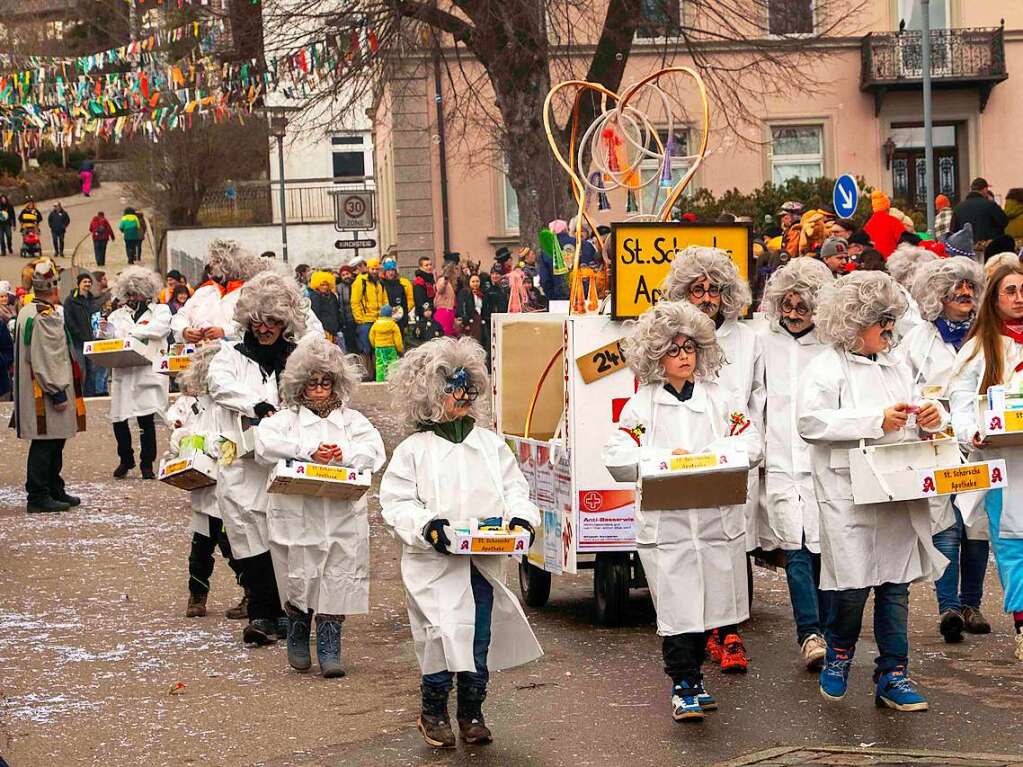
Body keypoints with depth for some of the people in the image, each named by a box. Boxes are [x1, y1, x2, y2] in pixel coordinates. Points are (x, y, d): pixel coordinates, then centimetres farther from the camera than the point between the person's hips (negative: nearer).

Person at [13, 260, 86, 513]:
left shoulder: (27, 312, 15)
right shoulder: (44, 317, -18)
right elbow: (44, 360, -23)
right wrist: (57, 393, -20)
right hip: (44, 391, -11)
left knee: (54, 442, 17)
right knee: (45, 443, -6)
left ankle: (55, 491, 25)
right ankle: (38, 497, -4)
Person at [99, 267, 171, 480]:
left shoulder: (160, 310, 9)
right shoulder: (118, 315, 17)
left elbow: (159, 328, -12)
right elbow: (105, 342, 8)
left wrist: (127, 332, -15)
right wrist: (104, 332, -16)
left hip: (149, 372, -3)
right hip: (123, 373, 3)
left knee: (146, 418, -6)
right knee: (118, 419, 1)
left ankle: (147, 464, 6)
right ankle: (126, 460, 21)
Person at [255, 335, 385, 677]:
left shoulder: (351, 419, 11)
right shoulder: (287, 418, 5)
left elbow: (374, 450, -3)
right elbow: (265, 442, -14)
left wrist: (345, 455, -22)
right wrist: (309, 451, -22)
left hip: (342, 517, 1)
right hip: (297, 516, -1)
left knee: (337, 580, -3)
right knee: (299, 580, 5)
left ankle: (329, 650, 5)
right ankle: (298, 641, 28)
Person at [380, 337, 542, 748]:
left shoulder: (490, 444, 11)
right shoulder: (413, 450, 0)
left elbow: (514, 486, 11)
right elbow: (395, 503, -2)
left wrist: (519, 515, -9)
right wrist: (426, 526, -18)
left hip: (483, 561, 3)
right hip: (435, 564, -3)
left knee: (479, 640, 6)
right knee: (442, 635, -9)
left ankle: (472, 712, 20)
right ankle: (433, 711, 10)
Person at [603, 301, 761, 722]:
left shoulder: (722, 398, 10)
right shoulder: (641, 405, 5)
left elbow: (751, 444, 2)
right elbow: (616, 458, -2)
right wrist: (664, 458, -17)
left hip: (718, 518, 2)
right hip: (665, 524, -2)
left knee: (713, 601, 9)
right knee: (676, 607, -6)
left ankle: (690, 675, 26)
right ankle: (685, 686, 4)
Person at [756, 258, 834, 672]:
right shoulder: (763, 342, 8)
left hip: (823, 461, 0)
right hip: (779, 461, 1)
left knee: (822, 548, 0)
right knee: (797, 549, -8)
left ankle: (824, 630, 12)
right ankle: (810, 633, -11)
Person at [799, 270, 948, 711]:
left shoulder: (895, 366, 18)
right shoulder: (826, 368, -4)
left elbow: (912, 421, 28)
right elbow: (810, 422, -18)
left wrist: (932, 417, 3)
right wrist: (876, 421, -21)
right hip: (850, 493, -6)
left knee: (896, 583, 5)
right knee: (855, 582, -8)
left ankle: (892, 675, 11)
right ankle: (839, 651, 20)